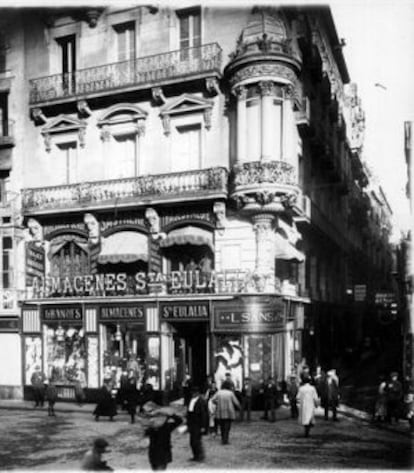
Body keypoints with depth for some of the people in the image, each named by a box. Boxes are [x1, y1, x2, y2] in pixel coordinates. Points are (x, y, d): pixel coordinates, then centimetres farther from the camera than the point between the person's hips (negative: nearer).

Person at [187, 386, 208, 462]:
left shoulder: (201, 401, -14)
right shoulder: (191, 400, 10)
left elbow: (204, 414, -15)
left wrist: (203, 426, -16)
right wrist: (188, 424, 15)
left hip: (198, 426, -8)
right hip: (192, 425, 8)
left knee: (197, 441, -6)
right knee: (192, 442, 10)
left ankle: (200, 457, 8)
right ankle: (196, 456, 21)